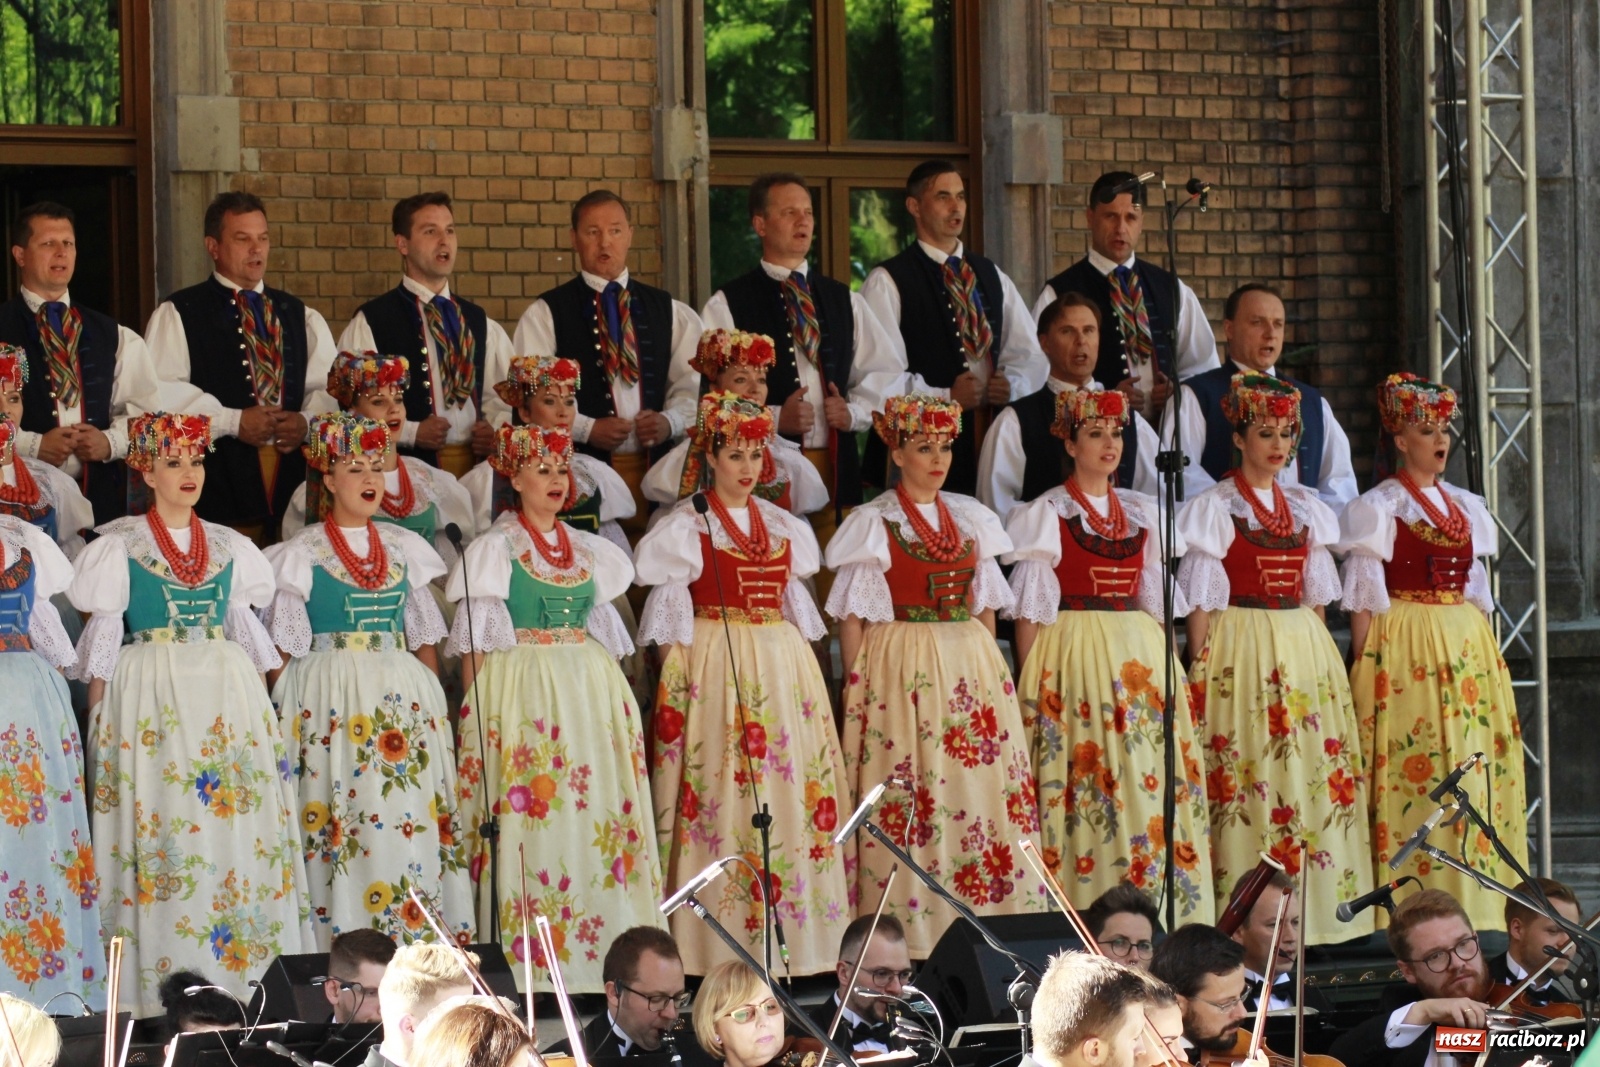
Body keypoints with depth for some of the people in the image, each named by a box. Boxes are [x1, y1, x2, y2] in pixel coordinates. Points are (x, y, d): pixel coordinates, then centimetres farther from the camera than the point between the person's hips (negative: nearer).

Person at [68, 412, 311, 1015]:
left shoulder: (228, 547, 14)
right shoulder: (119, 547, 4)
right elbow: (103, 633, 2)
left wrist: (263, 700, 11)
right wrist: (96, 711, -5)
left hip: (228, 694, 4)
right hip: (150, 693, -3)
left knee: (239, 822, -3)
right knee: (162, 825, -9)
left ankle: (245, 973, 0)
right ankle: (168, 986, -7)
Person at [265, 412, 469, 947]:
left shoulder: (403, 549, 14)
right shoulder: (303, 555, 3)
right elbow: (284, 652, 2)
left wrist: (433, 702, 10)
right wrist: (281, 719, -6)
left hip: (405, 701, 4)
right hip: (331, 702, -3)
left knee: (412, 820, -4)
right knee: (344, 823, -10)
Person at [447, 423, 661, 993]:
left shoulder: (587, 549, 16)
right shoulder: (497, 549, 1)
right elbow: (476, 640, -3)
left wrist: (614, 704, 11)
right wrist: (475, 705, -12)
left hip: (591, 692, 5)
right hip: (520, 691, -5)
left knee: (599, 808, 1)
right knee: (532, 817, -10)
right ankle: (532, 959, -10)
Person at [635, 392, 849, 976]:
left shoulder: (784, 527, 15)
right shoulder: (686, 528, 1)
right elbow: (671, 621, -2)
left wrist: (806, 679, 11)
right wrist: (676, 685, -10)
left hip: (783, 667, 5)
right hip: (712, 666, -5)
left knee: (792, 791, 0)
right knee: (722, 793, -9)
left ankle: (790, 937, 4)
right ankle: (723, 942, -8)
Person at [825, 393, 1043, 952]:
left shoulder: (971, 518, 13)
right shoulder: (874, 524, 0)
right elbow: (852, 617, -2)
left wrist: (993, 673, 10)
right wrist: (855, 690, -8)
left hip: (973, 670, 5)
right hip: (900, 673, -5)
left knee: (983, 790, 0)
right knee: (909, 800, -9)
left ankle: (984, 924, 4)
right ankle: (912, 932, -7)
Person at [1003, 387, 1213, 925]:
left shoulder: (1141, 513, 15)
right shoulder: (1047, 515, 1)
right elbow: (1030, 613, -3)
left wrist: (1166, 674, 10)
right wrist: (1031, 690, -10)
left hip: (1141, 659, 5)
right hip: (1072, 658, -5)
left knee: (1149, 776, -2)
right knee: (1085, 780, -9)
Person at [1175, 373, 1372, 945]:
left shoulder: (1307, 509, 14)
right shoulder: (1215, 508, -1)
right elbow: (1202, 601, -4)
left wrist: (1319, 659, 10)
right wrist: (1201, 674, -10)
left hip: (1306, 657, 5)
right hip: (1239, 655, -5)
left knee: (1312, 776, 1)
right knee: (1249, 775, -9)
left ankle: (1312, 909, 5)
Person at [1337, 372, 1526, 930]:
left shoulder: (1466, 508, 16)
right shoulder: (1378, 508, -2)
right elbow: (1364, 597, -6)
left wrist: (1486, 656, 13)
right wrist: (1364, 667, -12)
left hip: (1469, 652, 6)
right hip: (1405, 651, -6)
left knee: (1479, 768, 2)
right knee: (1413, 773, -11)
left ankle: (1474, 903, 6)